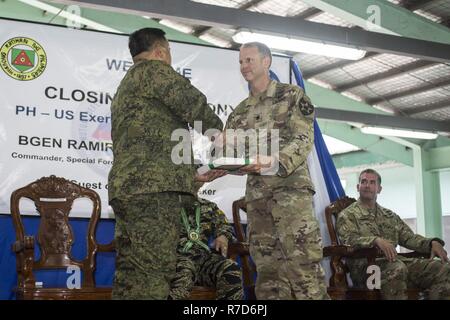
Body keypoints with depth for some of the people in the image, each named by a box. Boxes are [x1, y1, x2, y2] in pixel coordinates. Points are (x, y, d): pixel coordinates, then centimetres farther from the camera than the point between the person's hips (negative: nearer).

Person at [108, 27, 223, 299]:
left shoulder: (125, 87, 32)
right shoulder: (154, 70, 4)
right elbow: (194, 104, -4)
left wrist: (194, 175, 30)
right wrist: (219, 132, 17)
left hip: (127, 185, 9)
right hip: (154, 186, -9)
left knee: (131, 273, 5)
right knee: (154, 271, -13)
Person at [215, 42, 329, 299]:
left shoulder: (291, 95, 4)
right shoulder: (240, 111, 21)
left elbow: (304, 139, -8)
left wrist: (276, 163, -25)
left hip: (291, 187, -6)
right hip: (256, 194, 6)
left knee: (301, 264, -13)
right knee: (268, 269, 3)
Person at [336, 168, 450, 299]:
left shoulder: (390, 215, 27)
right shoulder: (347, 215, 7)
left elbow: (409, 238, 19)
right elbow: (349, 240, -10)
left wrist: (433, 242, -2)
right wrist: (376, 240, -29)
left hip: (394, 261, 6)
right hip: (365, 265, -5)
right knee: (396, 268, -40)